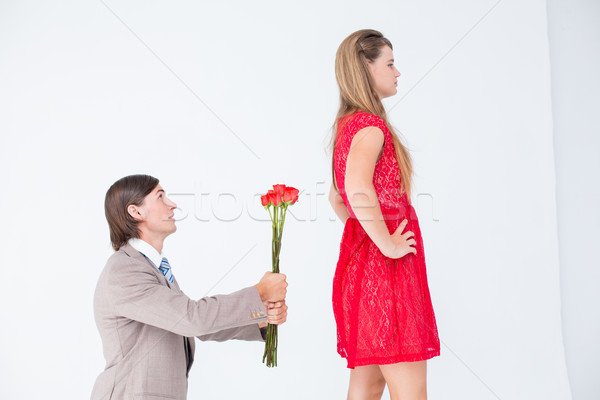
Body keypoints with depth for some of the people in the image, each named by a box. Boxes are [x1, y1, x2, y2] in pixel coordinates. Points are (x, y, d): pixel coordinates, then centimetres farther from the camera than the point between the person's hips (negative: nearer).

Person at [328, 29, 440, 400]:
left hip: (361, 262, 10)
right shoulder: (371, 125, -13)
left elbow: (337, 196, 29)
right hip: (385, 271, -10)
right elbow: (358, 187, -33)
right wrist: (386, 243, -24)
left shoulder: (348, 125, 17)